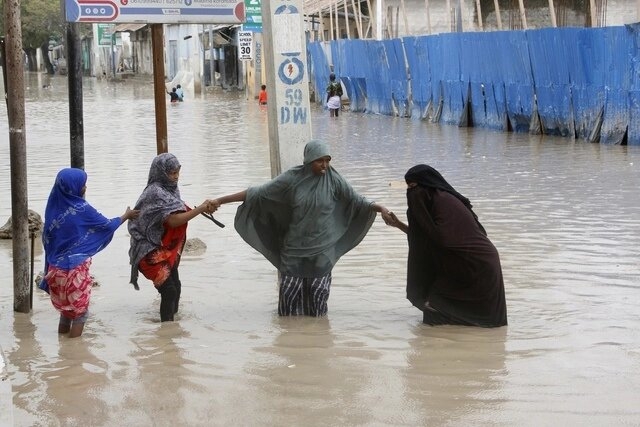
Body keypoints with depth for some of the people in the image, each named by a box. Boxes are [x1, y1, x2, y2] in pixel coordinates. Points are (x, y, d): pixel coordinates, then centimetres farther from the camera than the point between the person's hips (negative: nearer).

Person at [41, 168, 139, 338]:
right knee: (79, 311, 7)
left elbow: (46, 238, 6)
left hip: (56, 268, 6)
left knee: (65, 308, 19)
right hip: (76, 268, -6)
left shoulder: (53, 207, 0)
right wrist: (126, 215, 13)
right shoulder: (82, 209, -15)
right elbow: (108, 225, -4)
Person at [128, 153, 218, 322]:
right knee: (169, 290, -11)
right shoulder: (155, 193, -20)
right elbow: (173, 220, -27)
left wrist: (204, 208, -8)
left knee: (175, 287, 12)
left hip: (166, 249, 9)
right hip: (152, 252, -9)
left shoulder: (169, 189, 7)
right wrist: (200, 209, -23)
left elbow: (181, 211, 8)